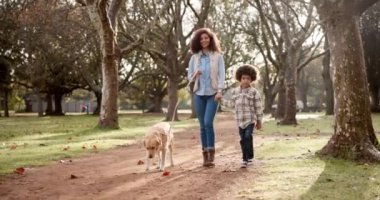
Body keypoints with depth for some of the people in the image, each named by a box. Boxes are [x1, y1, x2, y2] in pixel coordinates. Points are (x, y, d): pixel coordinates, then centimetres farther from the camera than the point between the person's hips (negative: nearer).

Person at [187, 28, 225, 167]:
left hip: (213, 94, -3)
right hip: (199, 94, 3)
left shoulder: (218, 56, 0)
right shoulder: (194, 57, 7)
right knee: (202, 125, 5)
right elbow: (189, 76, 10)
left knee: (208, 122, -16)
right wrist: (195, 75, -12)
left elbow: (221, 74, -5)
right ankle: (205, 155, 12)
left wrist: (219, 91, -17)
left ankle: (211, 154, -8)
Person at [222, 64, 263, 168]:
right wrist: (221, 101, 14)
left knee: (248, 137, -16)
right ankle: (247, 158, 18)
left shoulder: (254, 92, -3)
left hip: (250, 119, -4)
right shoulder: (235, 91, 8)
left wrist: (259, 121, 0)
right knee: (243, 140, 7)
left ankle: (247, 158, -9)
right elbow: (232, 104, 18)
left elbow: (258, 107, -1)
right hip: (240, 120, 4)